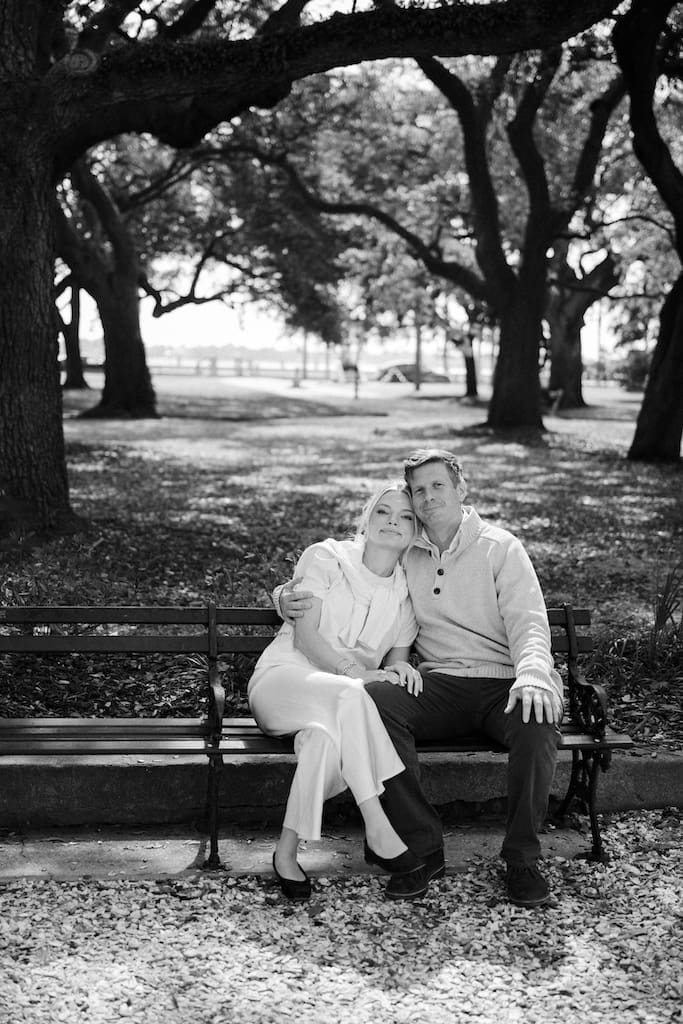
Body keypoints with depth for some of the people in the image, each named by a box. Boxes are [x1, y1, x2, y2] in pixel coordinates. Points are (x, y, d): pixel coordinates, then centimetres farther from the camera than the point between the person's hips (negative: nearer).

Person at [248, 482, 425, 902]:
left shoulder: (407, 592, 11)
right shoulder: (326, 557, 0)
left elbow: (397, 662, 10)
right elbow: (305, 634, -10)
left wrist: (397, 671, -16)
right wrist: (353, 671, -26)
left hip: (344, 696, 3)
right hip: (283, 678, -3)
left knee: (327, 736, -37)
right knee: (347, 695, -39)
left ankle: (288, 851, -27)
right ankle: (379, 831, -38)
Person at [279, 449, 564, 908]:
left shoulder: (500, 547, 5)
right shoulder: (404, 557, 15)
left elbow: (528, 622, -6)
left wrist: (532, 674, -27)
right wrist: (289, 599, -1)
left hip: (505, 682, -2)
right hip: (440, 685, 3)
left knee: (536, 721, -36)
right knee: (374, 697, -29)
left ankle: (522, 859, -16)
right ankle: (423, 849, -22)